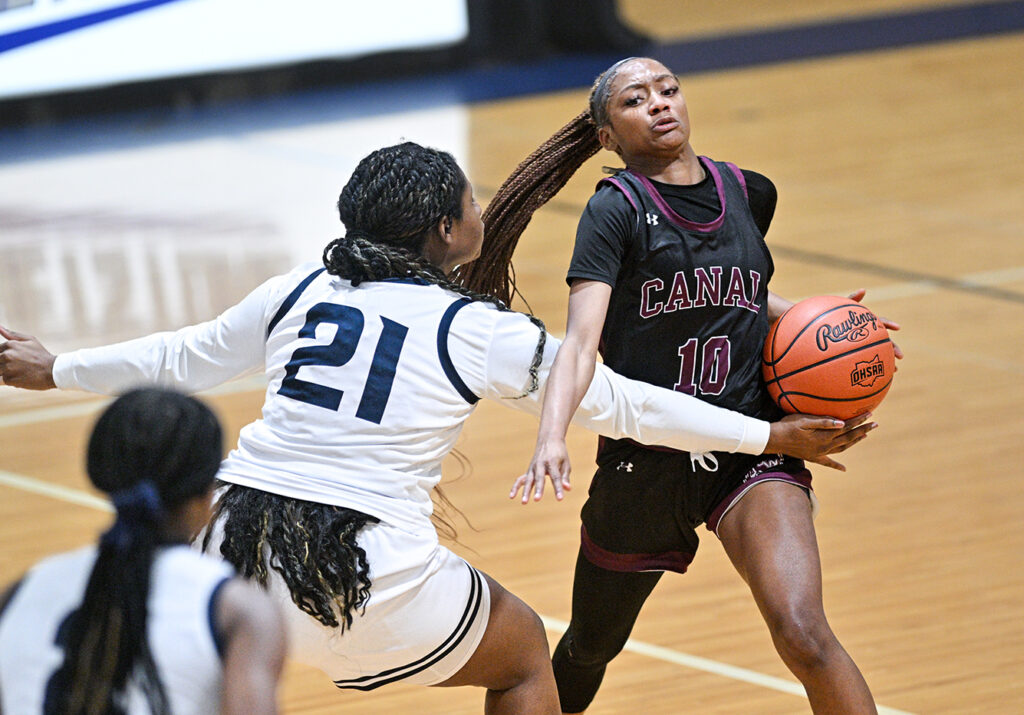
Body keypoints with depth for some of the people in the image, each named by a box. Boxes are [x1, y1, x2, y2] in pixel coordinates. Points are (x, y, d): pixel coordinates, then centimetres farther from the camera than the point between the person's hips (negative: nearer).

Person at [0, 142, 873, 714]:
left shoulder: (301, 293, 10)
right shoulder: (482, 332, 0)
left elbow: (185, 357, 23)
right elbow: (626, 405, 6)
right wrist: (771, 436, 15)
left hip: (239, 556, 3)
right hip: (374, 584, -3)